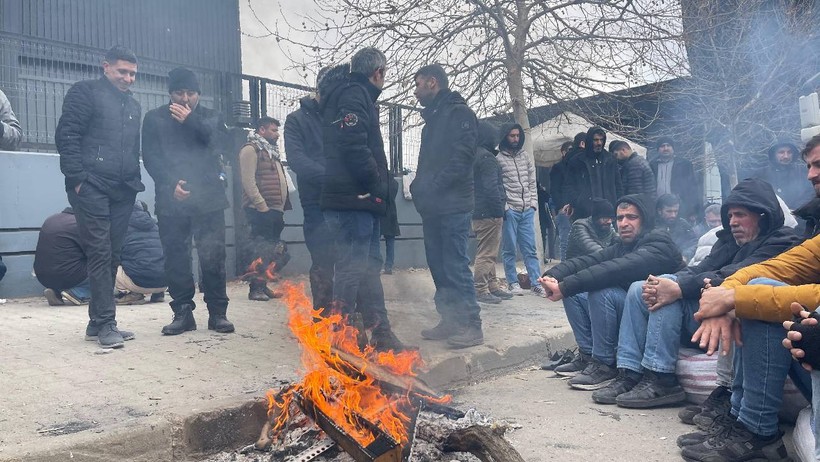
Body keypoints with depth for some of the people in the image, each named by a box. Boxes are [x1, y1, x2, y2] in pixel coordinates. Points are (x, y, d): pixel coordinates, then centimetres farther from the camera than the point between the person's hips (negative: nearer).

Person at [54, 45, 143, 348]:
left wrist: (135, 182, 13)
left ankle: (98, 320, 14)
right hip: (92, 187, -6)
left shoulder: (133, 105, 23)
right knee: (100, 253, -8)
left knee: (112, 255, 6)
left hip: (122, 190, 6)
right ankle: (106, 323, -5)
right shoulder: (86, 92, 3)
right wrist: (77, 178, -13)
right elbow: (66, 136, -6)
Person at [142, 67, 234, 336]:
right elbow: (151, 158, 1)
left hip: (208, 198, 0)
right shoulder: (155, 119, 12)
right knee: (175, 257, 3)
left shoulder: (211, 117, 14)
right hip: (171, 200, 1)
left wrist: (191, 121, -10)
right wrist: (171, 184, -12)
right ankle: (183, 312, 13)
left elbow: (219, 144, -5)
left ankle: (217, 313, 7)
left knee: (213, 255, -2)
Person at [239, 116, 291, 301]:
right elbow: (248, 180, -15)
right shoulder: (250, 149, -5)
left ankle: (262, 286, 19)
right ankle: (256, 288, -2)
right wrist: (262, 205, -19)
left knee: (273, 250, 11)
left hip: (275, 210, 9)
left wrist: (282, 207, 17)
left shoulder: (270, 151, 24)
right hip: (261, 210, -9)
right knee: (261, 249, -8)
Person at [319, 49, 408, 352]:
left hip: (361, 198, 11)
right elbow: (354, 146, -22)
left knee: (370, 265, 13)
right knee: (352, 267, -8)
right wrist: (376, 185, -14)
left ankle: (381, 333, 20)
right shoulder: (354, 94, -8)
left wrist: (379, 185, 14)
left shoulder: (356, 94, 23)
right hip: (353, 198, -11)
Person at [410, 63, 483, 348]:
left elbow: (461, 158, -16)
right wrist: (419, 187, 5)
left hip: (453, 204, -9)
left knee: (455, 266, -9)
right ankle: (451, 321, 18)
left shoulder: (459, 113, -5)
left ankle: (471, 326, -2)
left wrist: (431, 186, -17)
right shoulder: (433, 119, 22)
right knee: (438, 266, 10)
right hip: (432, 206, 9)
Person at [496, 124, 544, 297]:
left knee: (530, 249, 5)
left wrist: (533, 202, 6)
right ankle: (513, 282, 11)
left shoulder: (525, 155, 13)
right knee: (509, 249, 2)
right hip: (509, 211, -5)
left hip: (527, 210, 5)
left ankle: (536, 283, 7)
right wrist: (504, 207, -12)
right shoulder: (498, 158, -4)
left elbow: (532, 181, 15)